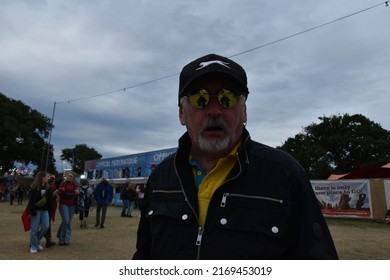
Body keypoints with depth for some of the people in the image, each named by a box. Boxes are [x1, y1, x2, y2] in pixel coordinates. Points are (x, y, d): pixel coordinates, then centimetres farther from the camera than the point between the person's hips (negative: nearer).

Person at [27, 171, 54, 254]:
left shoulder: (48, 187, 6)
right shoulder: (34, 187, -10)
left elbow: (50, 200, 8)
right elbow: (31, 199, -13)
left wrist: (50, 210, 4)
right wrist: (32, 211, -18)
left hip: (44, 210, 5)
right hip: (36, 210, -5)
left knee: (45, 227, 0)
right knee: (34, 229, 2)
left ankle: (37, 241, 24)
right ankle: (33, 246, 15)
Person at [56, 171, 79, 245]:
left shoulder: (76, 185, 5)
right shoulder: (63, 183, -5)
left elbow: (77, 195, 15)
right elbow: (59, 193, -4)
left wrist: (78, 193, -8)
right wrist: (61, 191, -25)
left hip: (72, 205, 3)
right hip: (63, 204, -3)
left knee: (69, 222, 6)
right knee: (65, 220, -13)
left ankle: (66, 239, 14)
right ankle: (60, 237, 7)